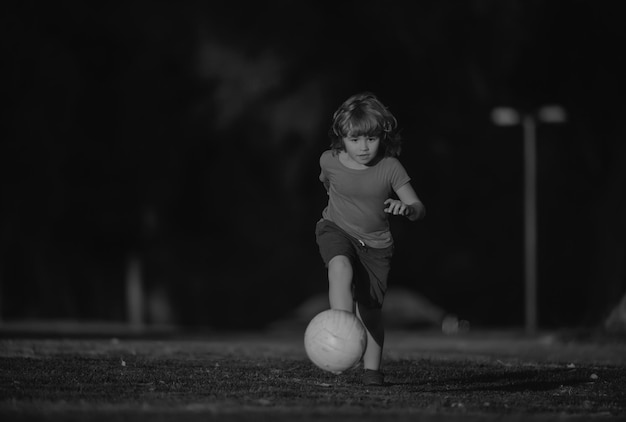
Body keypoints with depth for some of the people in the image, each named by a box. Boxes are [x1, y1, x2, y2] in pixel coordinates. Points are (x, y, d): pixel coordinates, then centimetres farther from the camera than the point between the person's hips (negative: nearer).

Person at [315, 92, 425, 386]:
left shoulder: (389, 168, -15)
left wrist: (407, 208, -38)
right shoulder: (330, 161, -9)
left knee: (370, 309, 0)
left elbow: (418, 208, -17)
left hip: (375, 244, 0)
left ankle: (372, 369, 17)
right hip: (336, 230, 0)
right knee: (341, 267, -34)